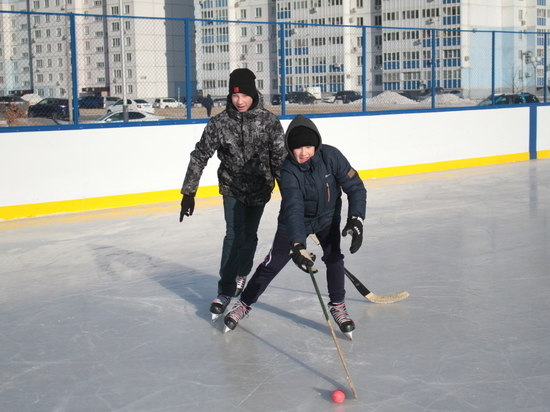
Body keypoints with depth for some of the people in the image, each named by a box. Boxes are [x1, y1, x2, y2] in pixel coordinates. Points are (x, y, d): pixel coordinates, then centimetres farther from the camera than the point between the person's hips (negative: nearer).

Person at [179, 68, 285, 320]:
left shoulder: (269, 122, -11)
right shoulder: (219, 123, -12)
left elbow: (280, 158, -6)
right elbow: (200, 156, -9)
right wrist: (188, 192, -10)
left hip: (260, 188, 1)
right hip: (233, 188, -1)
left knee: (250, 235, 8)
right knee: (234, 236, -11)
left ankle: (242, 274, 36)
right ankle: (225, 290, -2)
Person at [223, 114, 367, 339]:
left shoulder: (330, 156, -25)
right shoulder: (289, 170, -30)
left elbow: (355, 187, -18)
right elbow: (293, 209, -41)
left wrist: (356, 220, -31)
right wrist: (297, 245, -53)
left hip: (327, 216, 2)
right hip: (295, 220, -2)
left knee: (334, 257, -15)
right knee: (272, 264, 2)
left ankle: (338, 305, 7)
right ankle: (244, 304, 19)